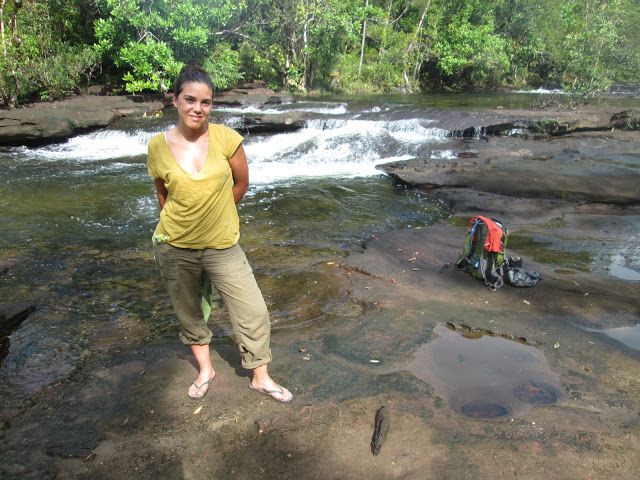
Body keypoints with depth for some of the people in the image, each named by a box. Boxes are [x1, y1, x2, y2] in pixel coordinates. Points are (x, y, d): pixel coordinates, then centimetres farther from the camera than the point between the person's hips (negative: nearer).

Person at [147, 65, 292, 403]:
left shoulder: (226, 138, -11)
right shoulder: (158, 146, -7)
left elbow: (241, 183, 1)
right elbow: (162, 193, 9)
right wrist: (183, 221, 11)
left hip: (222, 245, -1)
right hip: (175, 248, 1)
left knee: (253, 312, 0)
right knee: (188, 311, 18)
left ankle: (260, 377, 24)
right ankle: (205, 369, 43)